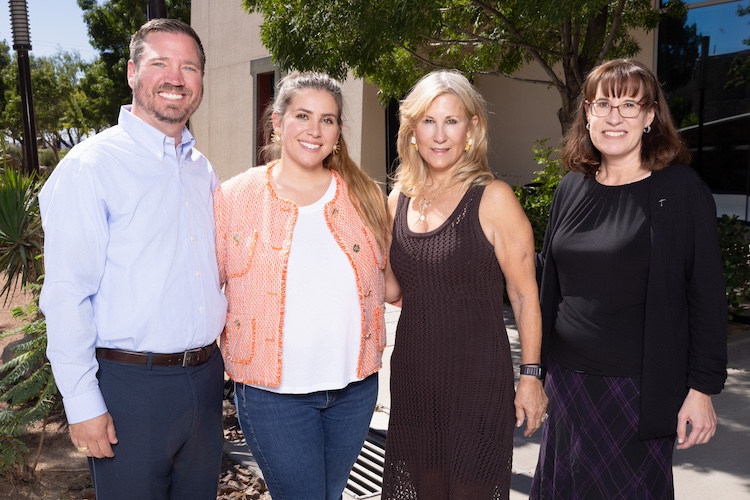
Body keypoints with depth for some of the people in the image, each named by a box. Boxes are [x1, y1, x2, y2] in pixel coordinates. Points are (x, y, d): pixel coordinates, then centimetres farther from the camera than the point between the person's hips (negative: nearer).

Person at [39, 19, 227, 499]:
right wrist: (83, 403, -15)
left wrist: (217, 359, 14)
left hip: (204, 378, 6)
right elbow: (67, 294, -14)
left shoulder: (204, 171, 9)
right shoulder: (90, 166, -11)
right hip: (130, 386, -6)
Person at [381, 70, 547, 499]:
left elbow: (525, 294, -7)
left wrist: (531, 375, -9)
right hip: (412, 374, 5)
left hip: (478, 379, -5)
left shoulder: (493, 198, -10)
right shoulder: (400, 199, 6)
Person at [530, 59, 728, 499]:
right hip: (568, 377, 5)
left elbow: (707, 296, -8)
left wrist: (703, 387, -10)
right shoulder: (573, 189, 5)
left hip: (640, 386, -5)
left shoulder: (681, 190, -9)